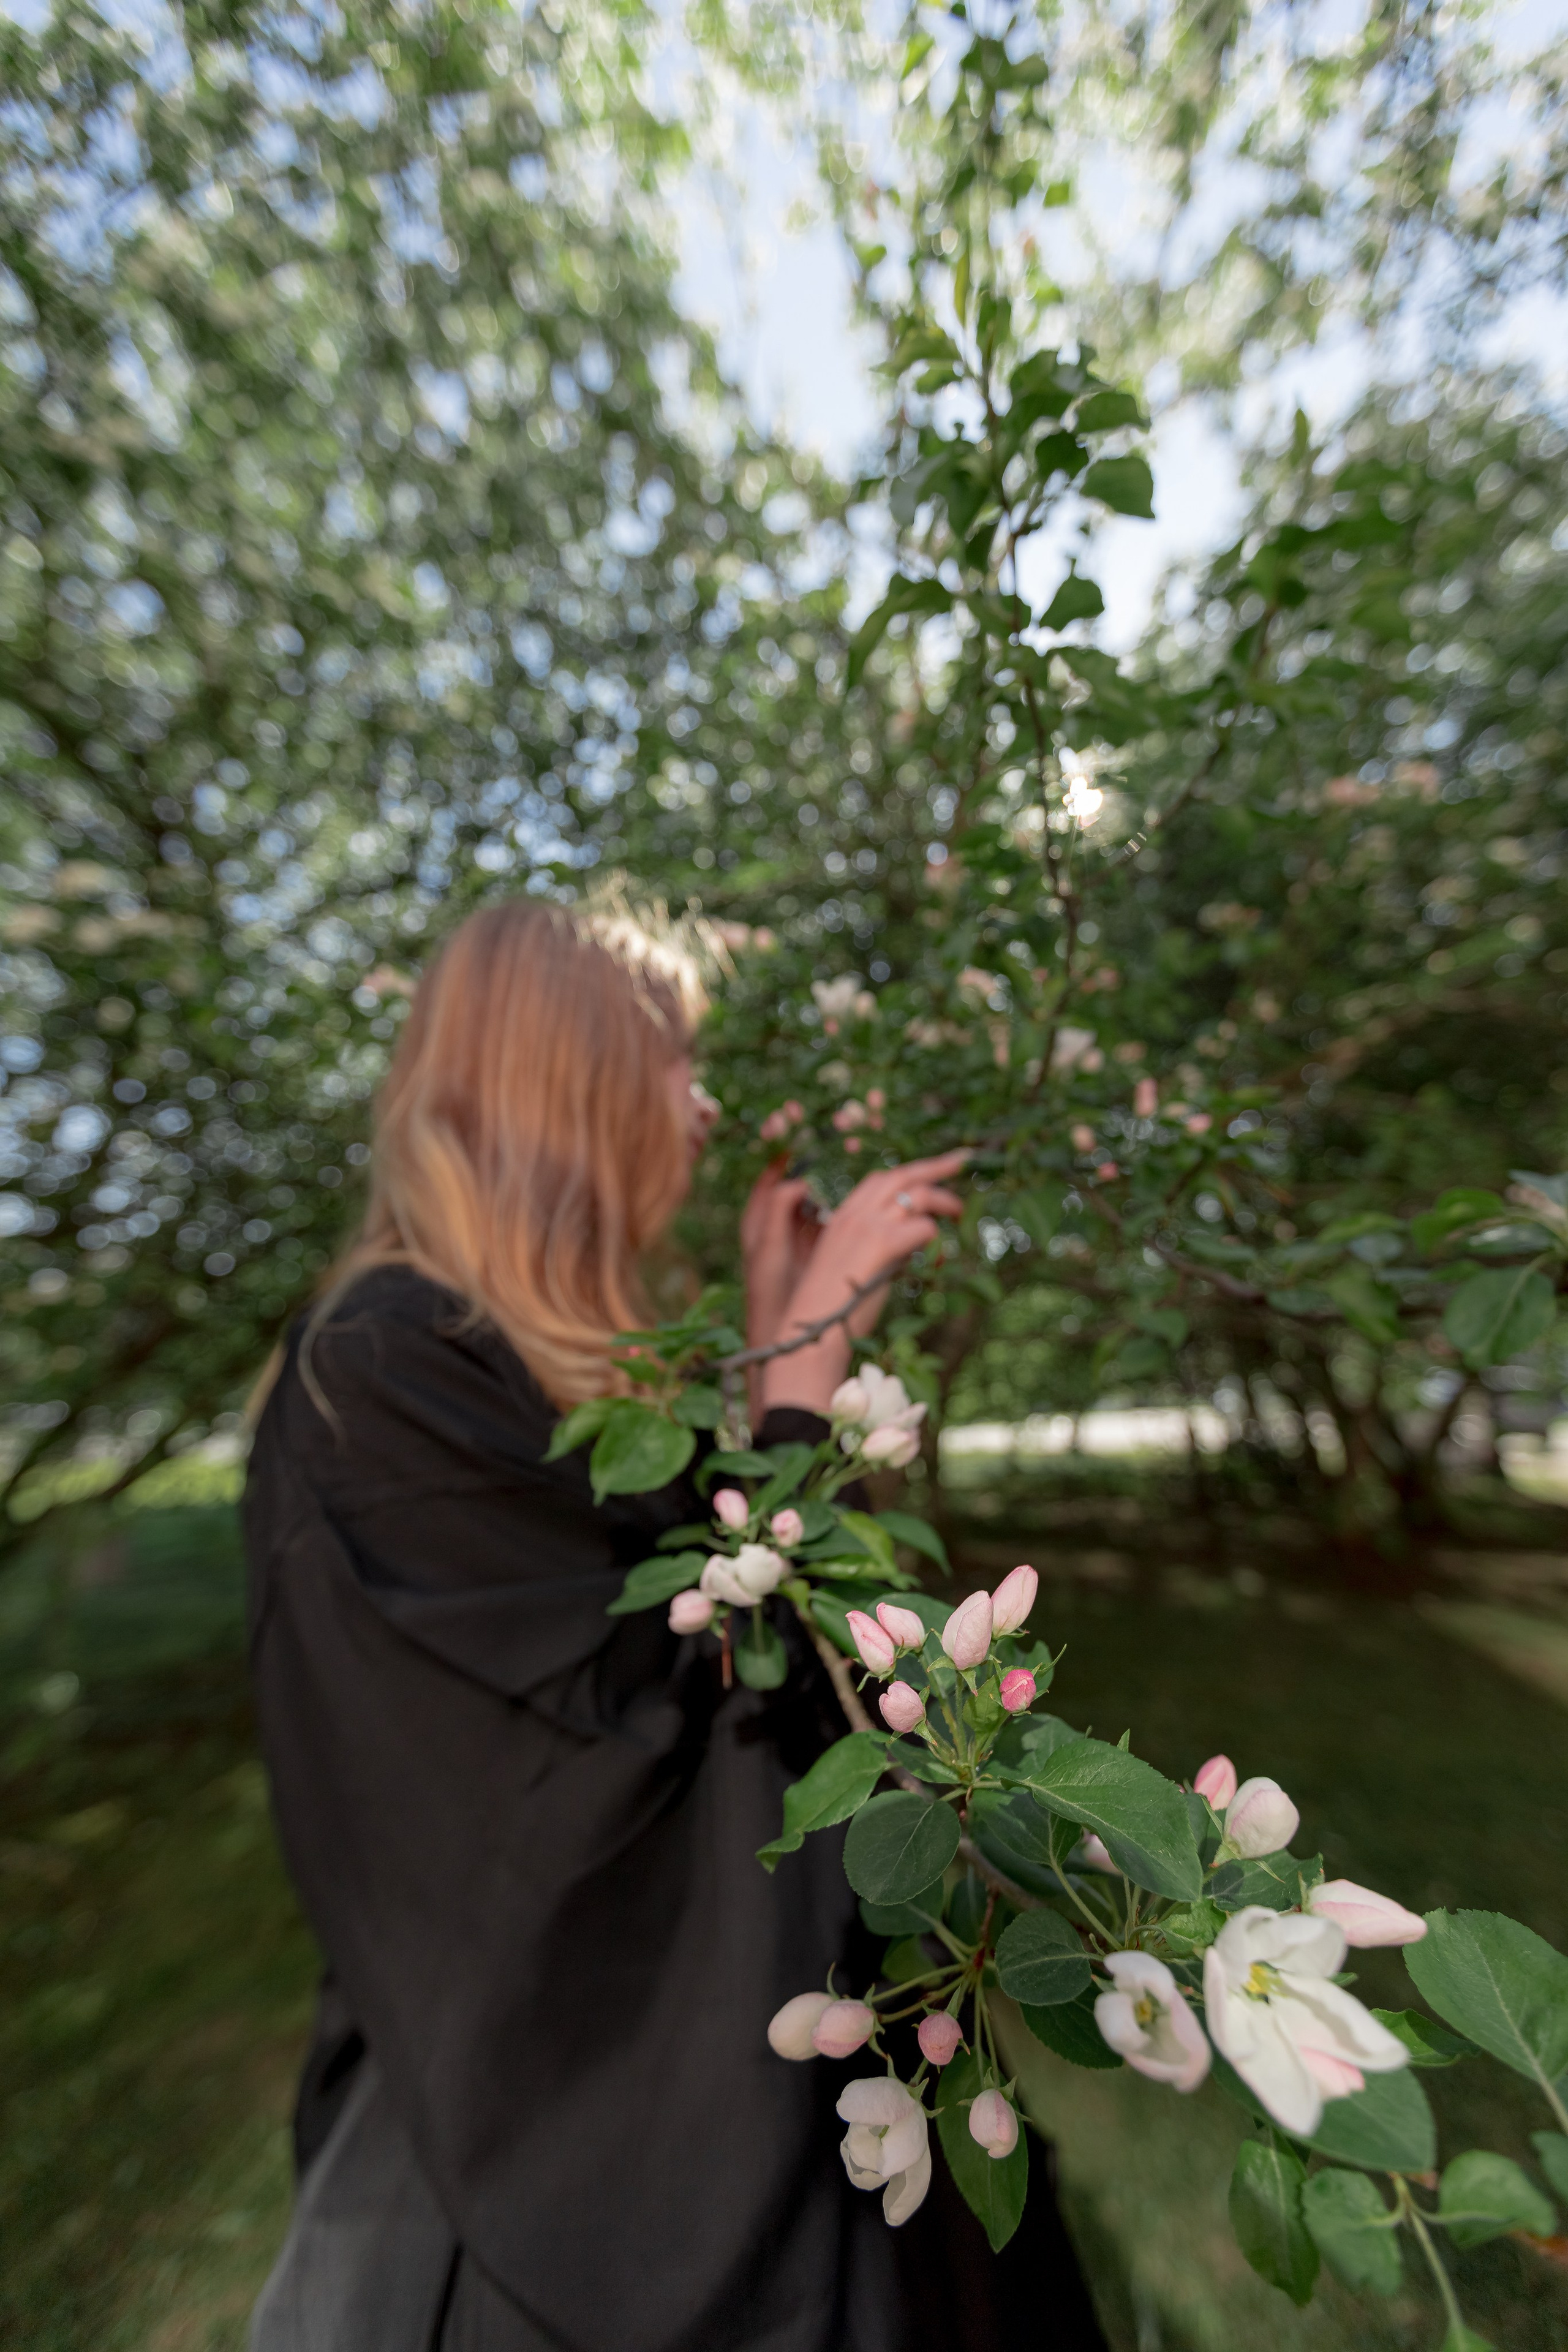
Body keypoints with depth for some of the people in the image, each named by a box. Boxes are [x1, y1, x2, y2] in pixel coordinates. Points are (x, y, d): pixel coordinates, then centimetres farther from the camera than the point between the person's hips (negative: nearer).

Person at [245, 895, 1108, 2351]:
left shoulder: (567, 1356, 1)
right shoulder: (383, 1368, -24)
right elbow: (676, 1667, -27)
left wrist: (779, 1333, -1)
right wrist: (807, 1346, -23)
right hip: (562, 2052, -8)